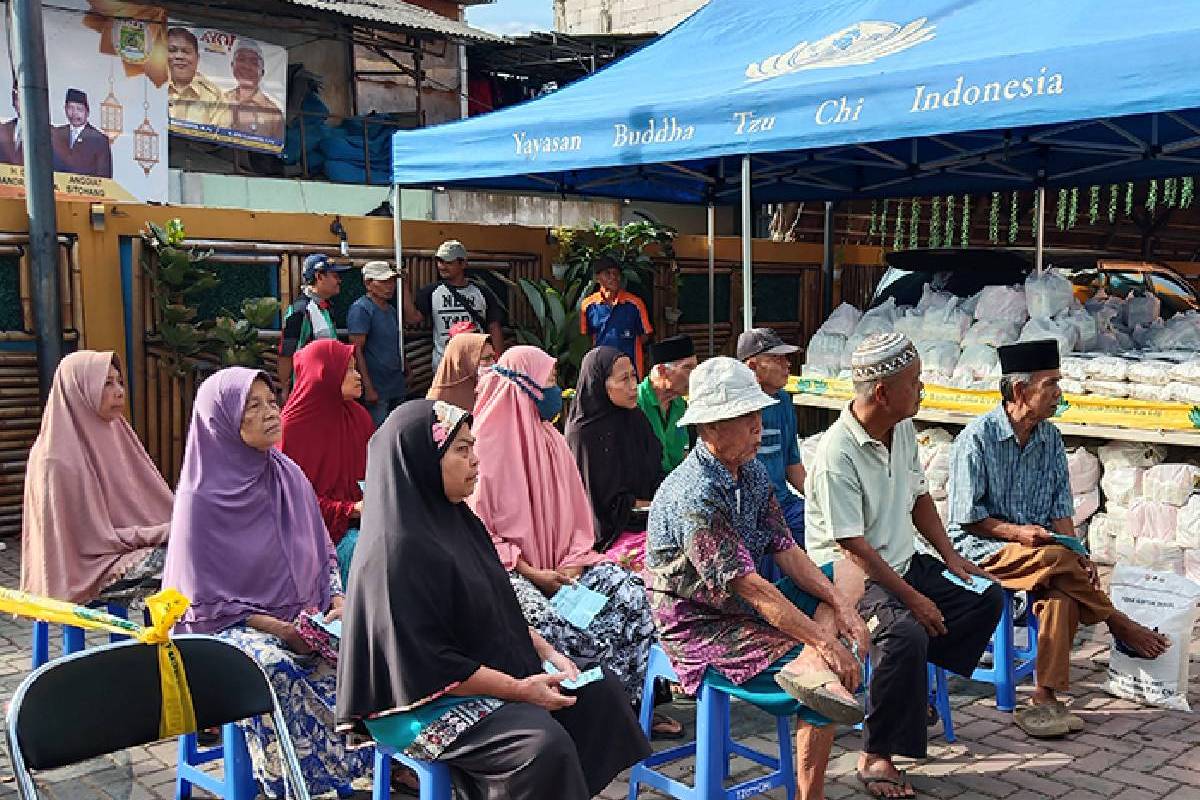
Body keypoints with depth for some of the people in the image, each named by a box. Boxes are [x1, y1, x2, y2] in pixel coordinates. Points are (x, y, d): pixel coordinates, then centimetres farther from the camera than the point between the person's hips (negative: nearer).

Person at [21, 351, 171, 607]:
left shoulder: (114, 435, 8)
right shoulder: (57, 459, -14)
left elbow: (151, 499, 11)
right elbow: (95, 539, -15)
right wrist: (164, 533, -18)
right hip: (89, 569, -7)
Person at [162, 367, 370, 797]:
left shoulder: (288, 476, 3)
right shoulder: (201, 497, -12)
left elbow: (324, 553, 12)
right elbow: (205, 598, -9)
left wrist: (339, 601, -6)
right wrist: (279, 628, -17)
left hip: (308, 618, 5)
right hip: (232, 624, -5)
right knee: (271, 664, -34)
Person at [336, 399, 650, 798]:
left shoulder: (455, 519, 6)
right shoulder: (397, 549, -24)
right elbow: (426, 664, -24)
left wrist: (546, 652, 3)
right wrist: (518, 689, -20)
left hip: (497, 670, 10)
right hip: (426, 703, -10)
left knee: (599, 689, 4)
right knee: (544, 744, -28)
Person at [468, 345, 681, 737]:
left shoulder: (553, 442, 12)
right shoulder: (485, 447, -9)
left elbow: (577, 516, 13)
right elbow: (478, 529, -12)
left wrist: (573, 565, -4)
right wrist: (532, 573, -17)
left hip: (558, 566, 6)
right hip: (509, 570, -6)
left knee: (630, 591, -14)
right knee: (547, 621, -35)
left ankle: (632, 701, -6)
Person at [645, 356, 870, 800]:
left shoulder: (752, 472, 2)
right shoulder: (693, 495, -26)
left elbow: (785, 550, 3)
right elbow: (748, 585, -27)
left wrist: (839, 604, -10)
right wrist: (824, 641, -24)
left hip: (744, 606, 9)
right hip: (700, 628, -9)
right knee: (840, 669, -16)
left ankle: (808, 666, -19)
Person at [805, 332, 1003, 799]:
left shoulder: (903, 429, 2)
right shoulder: (837, 455, -25)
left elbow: (919, 496, 16)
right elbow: (854, 548, -25)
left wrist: (949, 554, 6)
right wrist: (913, 598, -22)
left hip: (904, 562, 9)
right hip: (851, 576, -9)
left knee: (987, 598, 6)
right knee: (905, 633, -33)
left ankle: (914, 689, 12)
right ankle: (875, 758, -18)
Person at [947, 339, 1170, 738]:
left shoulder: (1050, 438, 8)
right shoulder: (978, 437, -11)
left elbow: (1060, 509, 8)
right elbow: (967, 517, -11)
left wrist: (1074, 552, -10)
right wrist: (1017, 532, -22)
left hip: (1037, 548, 5)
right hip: (982, 548, -5)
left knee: (1061, 593, -28)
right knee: (1056, 559, -31)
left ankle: (1045, 699, -26)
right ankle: (1120, 626, -7)